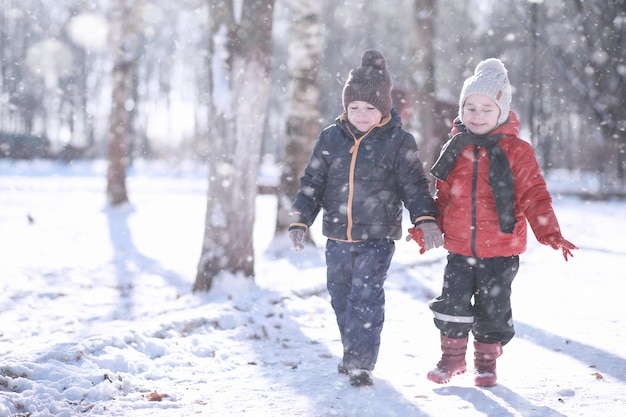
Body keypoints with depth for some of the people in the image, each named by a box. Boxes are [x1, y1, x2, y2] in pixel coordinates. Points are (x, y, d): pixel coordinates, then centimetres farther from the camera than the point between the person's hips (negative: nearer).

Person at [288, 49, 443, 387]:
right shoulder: (330, 138, 4)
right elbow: (312, 183, 6)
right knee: (341, 297, 13)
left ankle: (361, 362, -4)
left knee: (366, 297, -10)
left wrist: (425, 219, -15)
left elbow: (415, 185, -2)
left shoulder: (398, 142, -5)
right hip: (337, 238, 4)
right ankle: (352, 352, 29)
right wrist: (300, 220, -2)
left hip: (377, 238, -4)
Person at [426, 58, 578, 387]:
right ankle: (452, 356, 22)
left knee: (493, 310, 6)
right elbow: (442, 196, 14)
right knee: (453, 304, 1)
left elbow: (533, 196, -7)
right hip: (459, 248, 2)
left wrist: (550, 233, -17)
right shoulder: (454, 149, 4)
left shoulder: (516, 151, -6)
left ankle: (487, 361, 26)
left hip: (500, 249, -2)